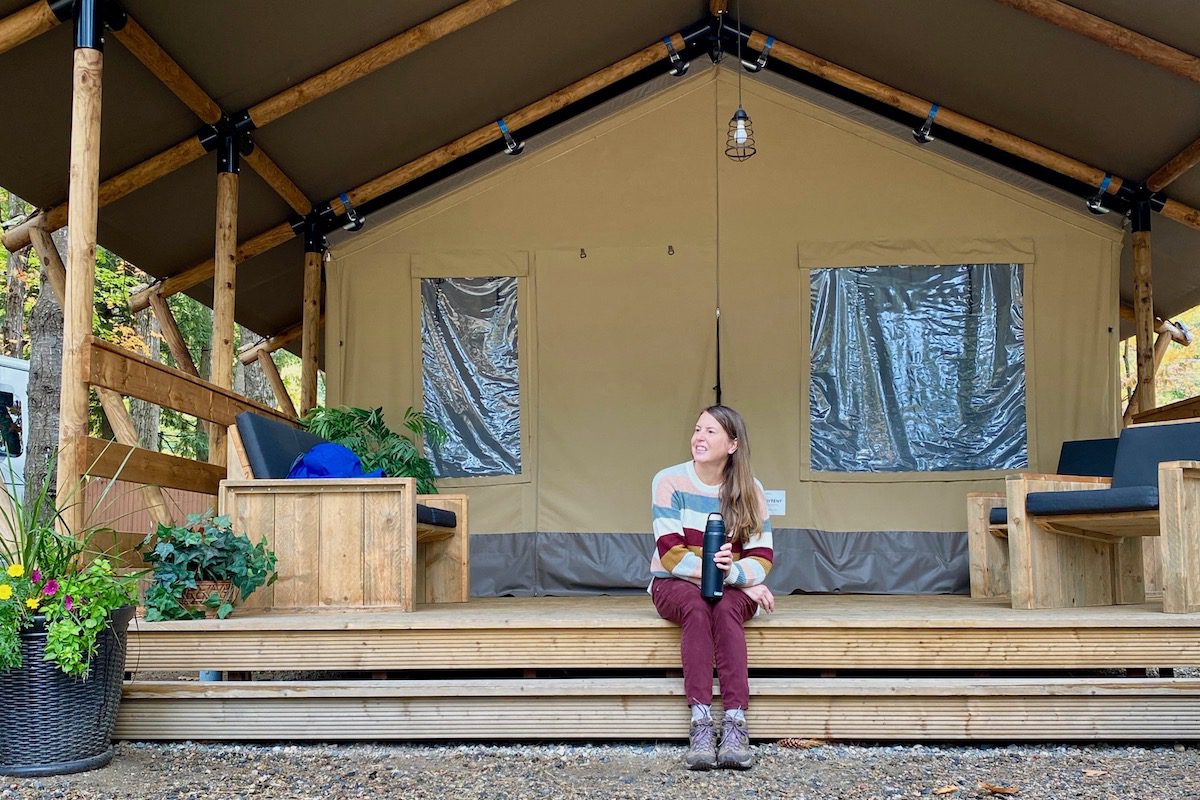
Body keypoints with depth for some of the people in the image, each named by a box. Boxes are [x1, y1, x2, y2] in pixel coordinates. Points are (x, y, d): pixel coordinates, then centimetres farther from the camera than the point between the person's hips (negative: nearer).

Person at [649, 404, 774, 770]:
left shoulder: (750, 490, -1)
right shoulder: (669, 481, -7)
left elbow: (762, 558, -6)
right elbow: (670, 553, -13)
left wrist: (732, 572, -28)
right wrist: (710, 568, -27)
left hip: (733, 589, 1)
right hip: (675, 585, -1)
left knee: (725, 608, -34)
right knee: (696, 605, -35)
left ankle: (735, 723, -40)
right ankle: (701, 723, -41)